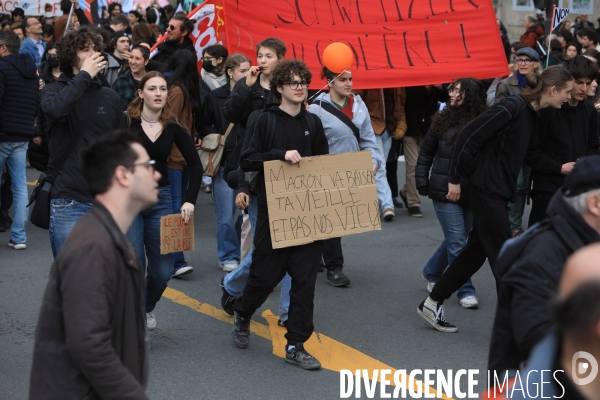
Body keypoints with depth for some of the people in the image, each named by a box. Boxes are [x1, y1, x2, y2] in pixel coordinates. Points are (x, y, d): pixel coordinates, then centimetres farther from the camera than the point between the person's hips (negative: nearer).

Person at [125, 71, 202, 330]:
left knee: (163, 269, 7)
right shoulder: (126, 122, -10)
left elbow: (195, 165, 6)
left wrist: (190, 201, -2)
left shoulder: (173, 127, 1)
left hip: (160, 199, 4)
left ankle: (147, 307, 36)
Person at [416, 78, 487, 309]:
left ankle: (431, 273, 39)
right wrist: (422, 182, 3)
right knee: (457, 242, -3)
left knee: (455, 239, 14)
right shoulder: (444, 120, 0)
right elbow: (426, 152, 8)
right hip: (444, 192, -1)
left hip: (473, 193, 1)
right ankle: (465, 291, 7)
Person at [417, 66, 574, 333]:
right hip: (487, 190, -10)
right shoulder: (511, 108, -19)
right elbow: (468, 137, -19)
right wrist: (455, 179, -14)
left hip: (499, 192, 10)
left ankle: (432, 304, 25)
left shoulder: (533, 117, 9)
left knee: (476, 250, 14)